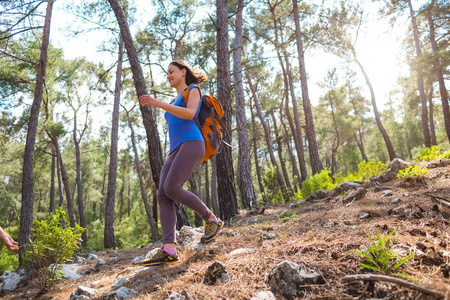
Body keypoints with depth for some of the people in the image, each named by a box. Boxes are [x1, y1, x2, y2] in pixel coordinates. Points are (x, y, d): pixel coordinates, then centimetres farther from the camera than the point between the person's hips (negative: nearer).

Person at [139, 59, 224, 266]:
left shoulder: (193, 89, 11)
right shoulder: (176, 102, 35)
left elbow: (190, 114, -10)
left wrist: (158, 103, -14)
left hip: (191, 145, -8)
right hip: (176, 151, 8)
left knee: (171, 188, -25)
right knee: (162, 195, -13)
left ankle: (211, 220, -9)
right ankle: (168, 250, -23)